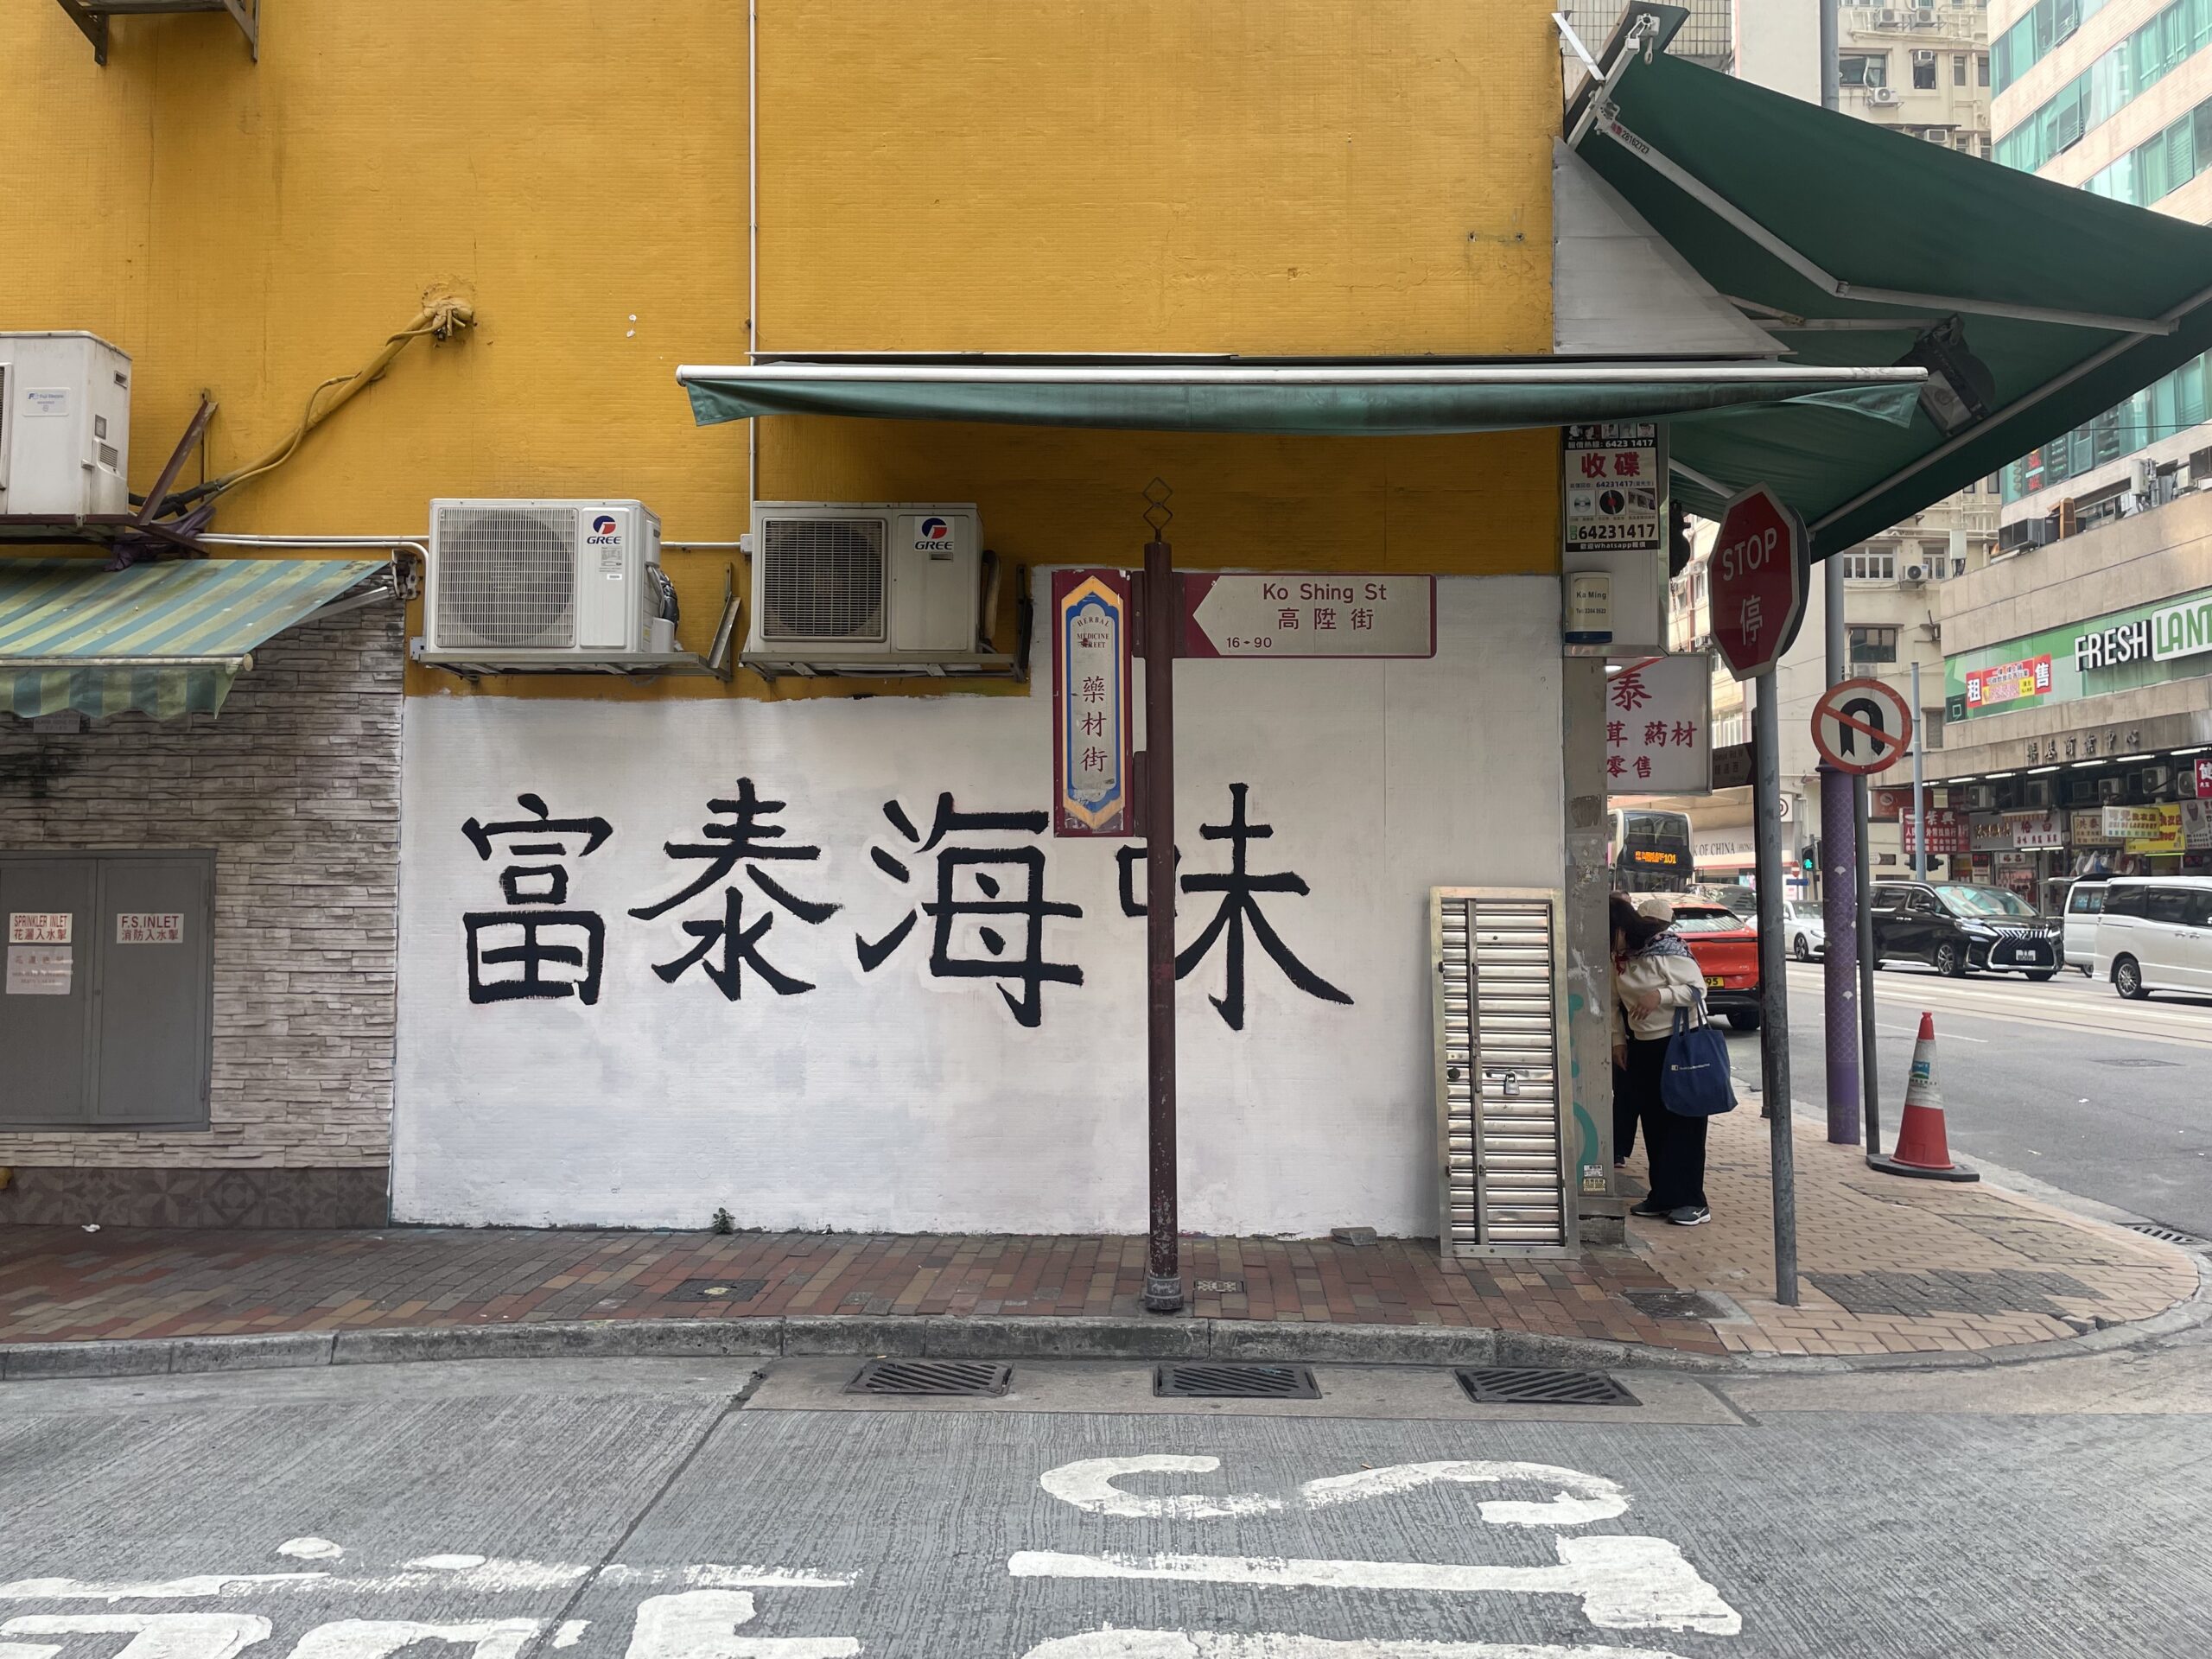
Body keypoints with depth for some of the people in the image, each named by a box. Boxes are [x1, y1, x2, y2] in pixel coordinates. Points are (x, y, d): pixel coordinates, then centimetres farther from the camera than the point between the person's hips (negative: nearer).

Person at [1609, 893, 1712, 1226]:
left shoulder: (1667, 950, -18)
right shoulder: (1619, 957, 4)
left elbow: (1697, 988, -15)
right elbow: (1617, 1002, 14)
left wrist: (1660, 995, -28)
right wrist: (1618, 1040, 9)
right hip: (1643, 1046, 7)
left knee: (1682, 1123, -3)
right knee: (1653, 1123, 10)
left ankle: (1692, 1202, 2)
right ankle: (1662, 1196, 18)